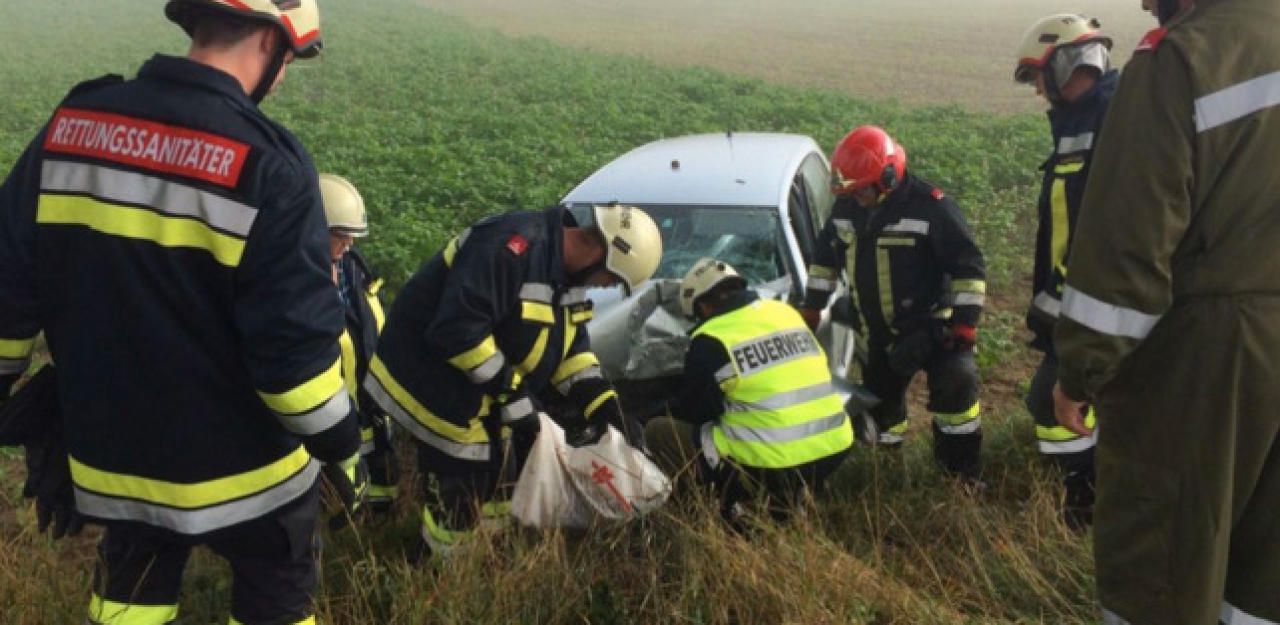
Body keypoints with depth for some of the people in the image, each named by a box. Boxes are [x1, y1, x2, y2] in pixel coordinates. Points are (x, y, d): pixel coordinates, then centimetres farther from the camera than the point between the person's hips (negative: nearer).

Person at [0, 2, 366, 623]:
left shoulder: (72, 123, -4)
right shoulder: (265, 164, -22)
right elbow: (294, 345, -22)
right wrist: (340, 447, -7)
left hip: (112, 456, 5)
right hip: (241, 468, -5)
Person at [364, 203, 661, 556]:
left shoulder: (566, 267, 1)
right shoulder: (512, 247, -31)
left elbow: (570, 342, 10)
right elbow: (459, 330, -36)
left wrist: (598, 399, -2)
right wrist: (513, 393, -27)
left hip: (483, 392, 10)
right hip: (434, 385, -9)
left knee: (498, 485, 18)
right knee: (460, 504, -2)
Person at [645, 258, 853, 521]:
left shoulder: (711, 339, -6)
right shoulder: (787, 312, 14)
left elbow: (692, 409, 3)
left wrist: (671, 409, 26)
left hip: (772, 464, -7)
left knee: (659, 430, 8)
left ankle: (733, 507, 1)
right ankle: (792, 496, 19)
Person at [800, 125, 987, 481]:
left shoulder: (929, 207, -19)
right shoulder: (846, 206, -2)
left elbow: (968, 266, -16)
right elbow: (826, 255, 13)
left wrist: (964, 321, -20)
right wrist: (812, 307, 13)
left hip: (930, 324, -5)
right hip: (880, 331, 5)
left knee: (956, 384, -23)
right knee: (879, 397, 16)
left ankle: (961, 471, -8)